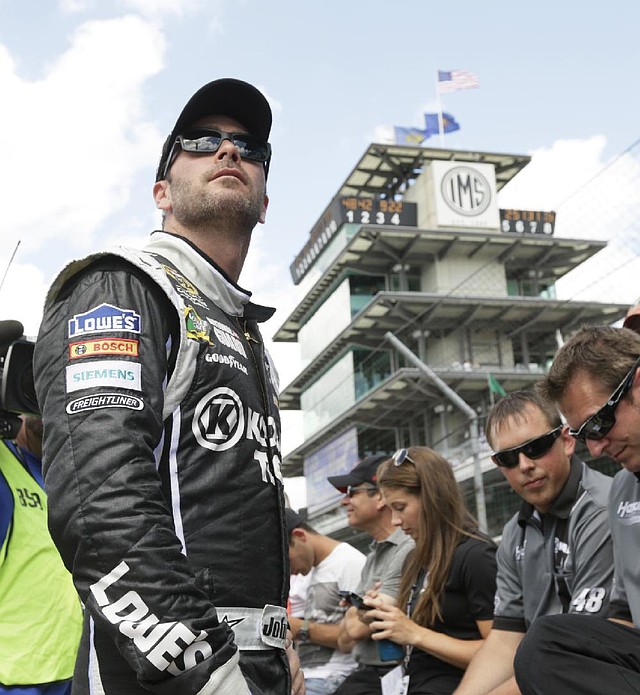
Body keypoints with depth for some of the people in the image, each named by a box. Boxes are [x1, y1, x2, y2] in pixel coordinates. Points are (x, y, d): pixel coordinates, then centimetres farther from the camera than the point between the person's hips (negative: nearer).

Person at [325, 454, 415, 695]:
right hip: (363, 674, 8)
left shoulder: (409, 551, -16)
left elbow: (357, 629, -17)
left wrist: (358, 619, 5)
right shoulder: (373, 555, 16)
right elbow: (344, 640, 14)